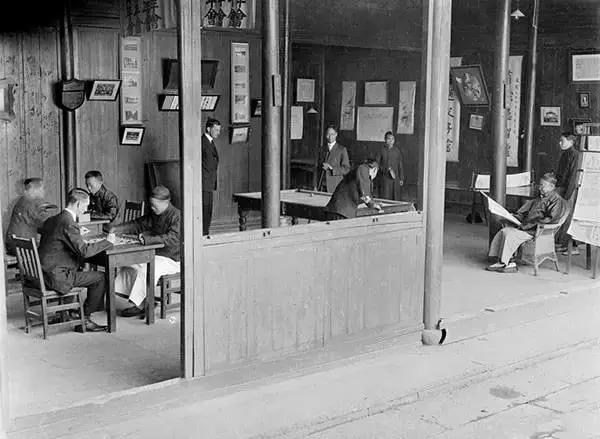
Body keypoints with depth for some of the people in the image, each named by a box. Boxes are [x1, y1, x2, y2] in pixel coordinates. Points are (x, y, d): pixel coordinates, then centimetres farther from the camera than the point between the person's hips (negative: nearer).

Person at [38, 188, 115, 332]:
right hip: (57, 277, -10)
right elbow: (84, 251, -24)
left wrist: (78, 233, 15)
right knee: (101, 278, -5)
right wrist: (108, 241, -12)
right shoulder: (69, 224, -19)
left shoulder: (51, 220, 10)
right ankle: (84, 319, 4)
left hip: (44, 273, 10)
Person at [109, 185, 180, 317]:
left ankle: (139, 305, -17)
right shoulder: (154, 214, 10)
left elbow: (173, 238, -30)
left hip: (171, 260, -9)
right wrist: (117, 229, 4)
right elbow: (137, 224, 17)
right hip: (154, 255, 9)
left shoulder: (177, 216, -17)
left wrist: (148, 239, -34)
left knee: (146, 270, -29)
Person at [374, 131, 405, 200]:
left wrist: (401, 178, 5)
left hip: (395, 178, 2)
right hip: (384, 178, -2)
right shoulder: (382, 150, -2)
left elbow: (400, 165, 7)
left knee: (395, 199, 3)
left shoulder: (397, 150, 4)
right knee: (384, 199, -2)